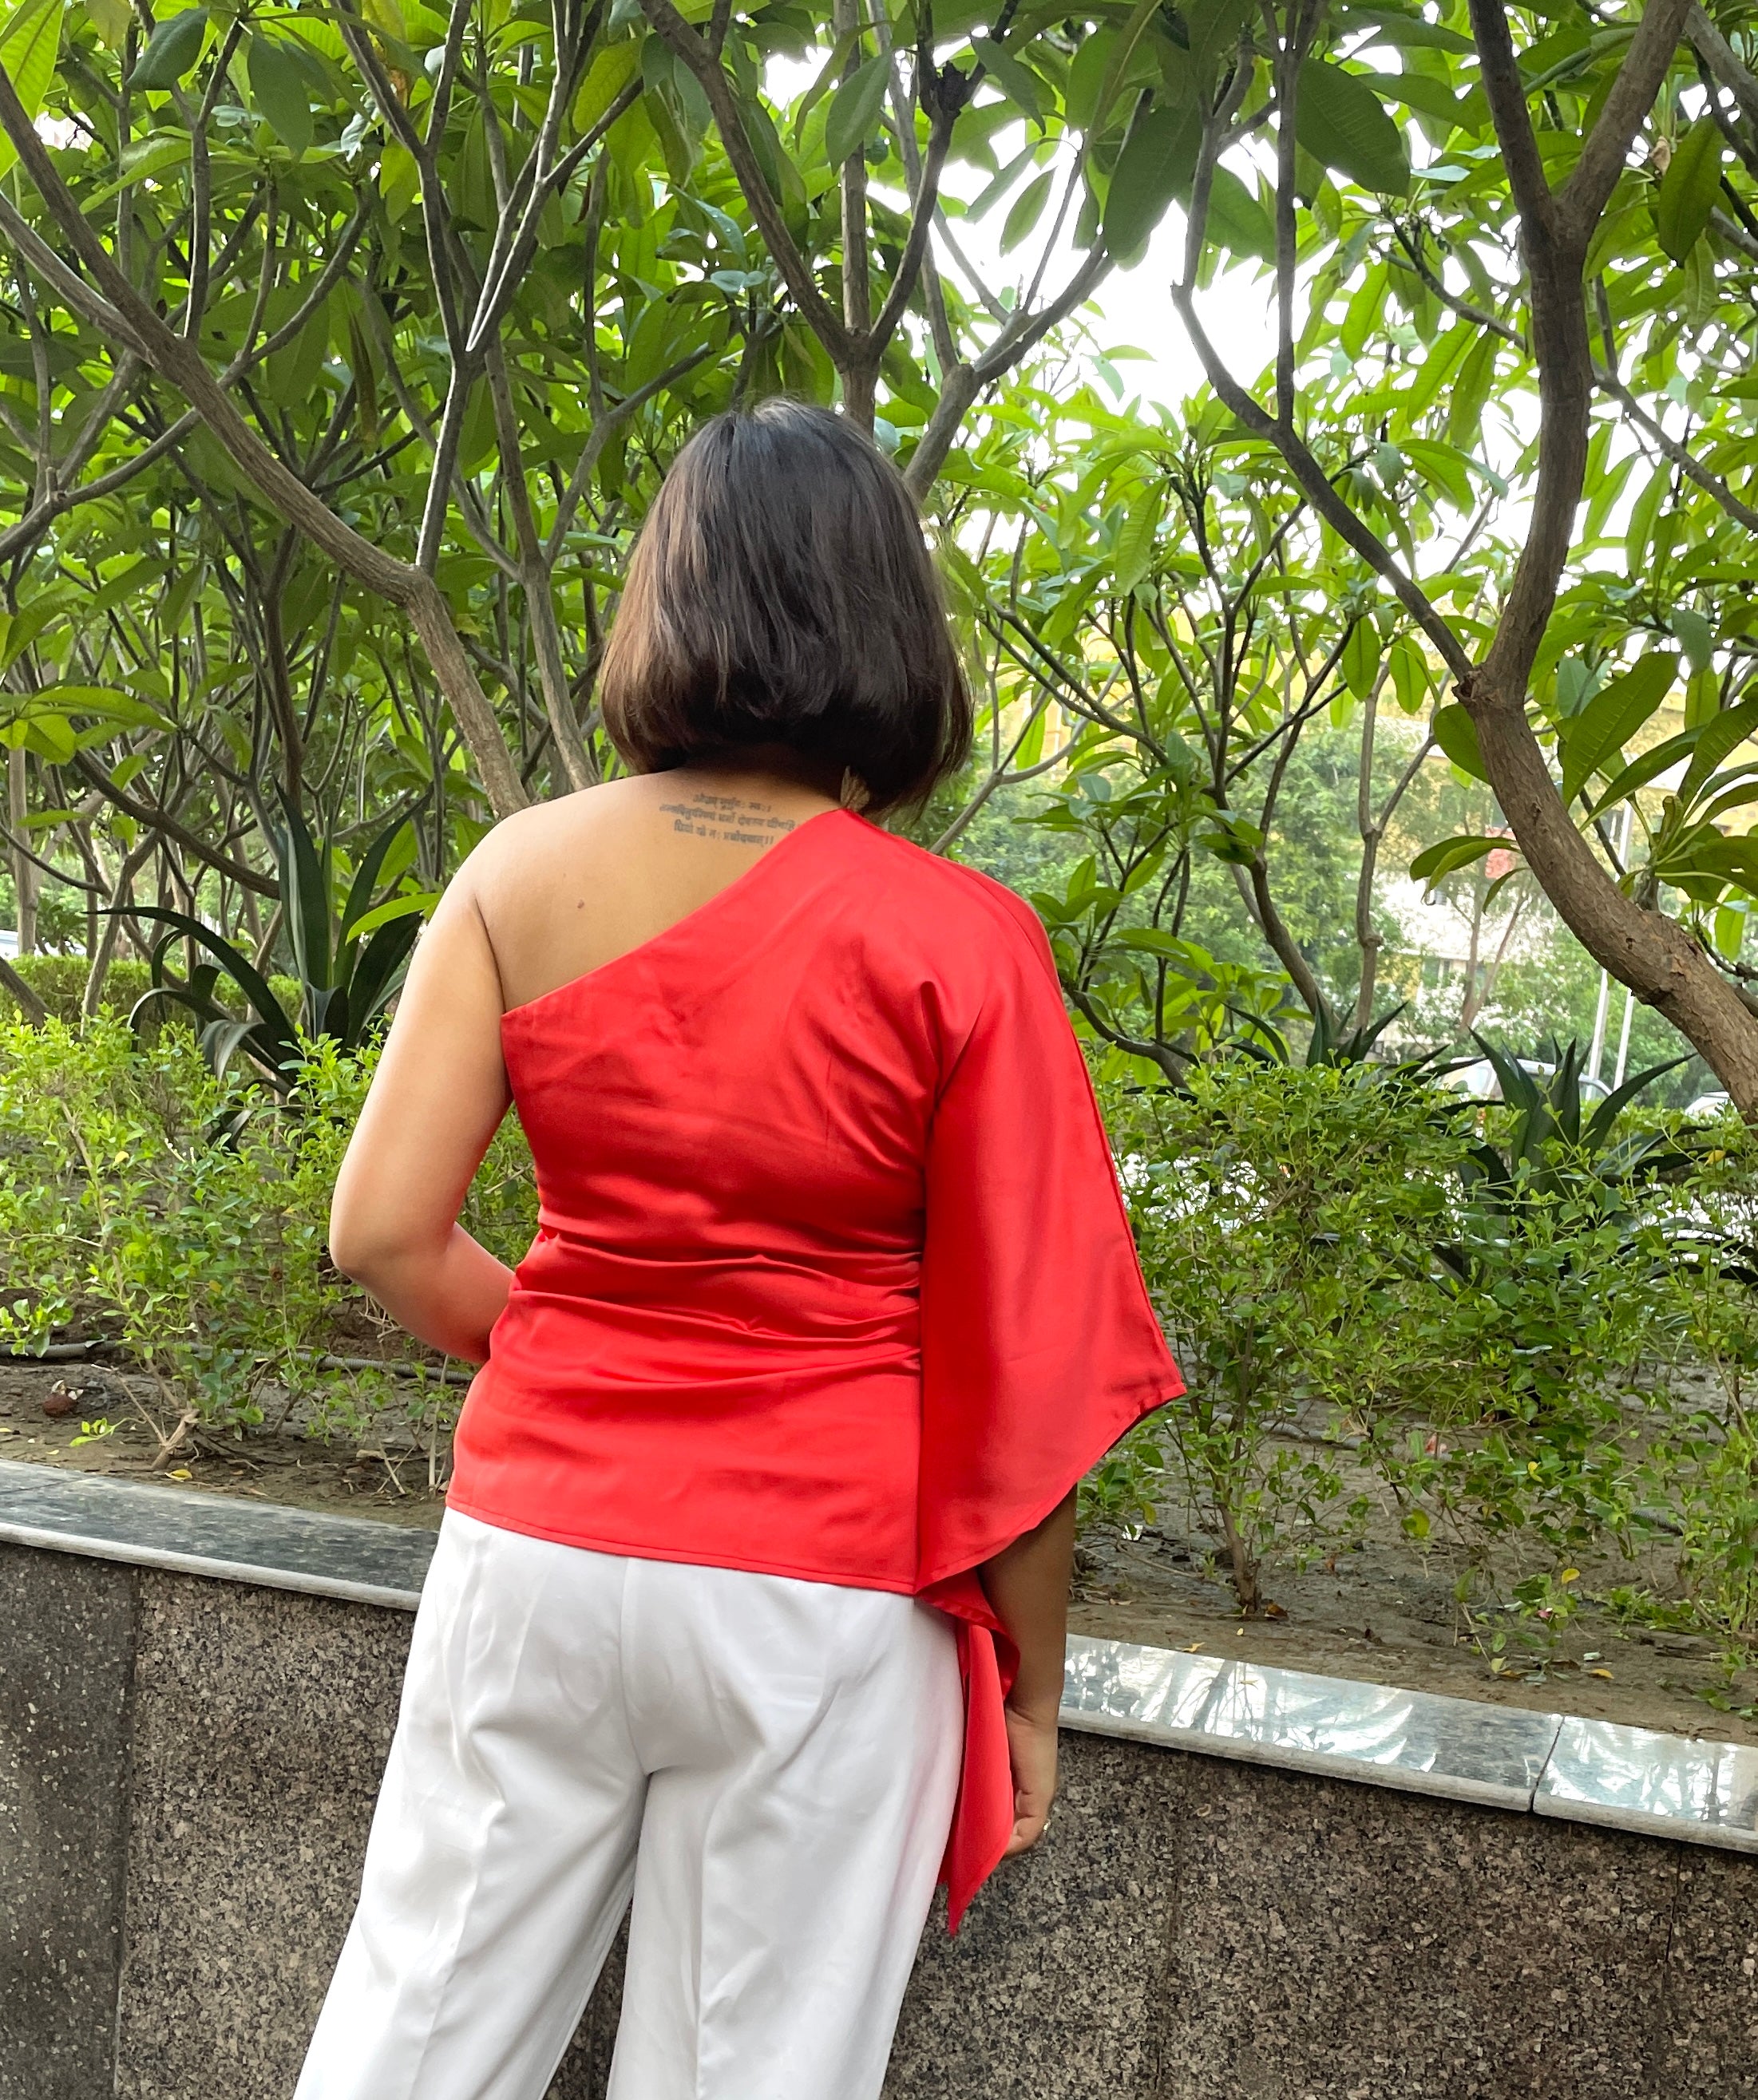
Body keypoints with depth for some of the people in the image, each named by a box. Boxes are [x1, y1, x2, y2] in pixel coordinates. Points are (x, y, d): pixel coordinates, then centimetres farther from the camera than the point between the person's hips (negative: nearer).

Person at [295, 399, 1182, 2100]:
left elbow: (384, 1231, -5)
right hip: (816, 1599, -2)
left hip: (532, 1543, 3)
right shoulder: (956, 942, -13)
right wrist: (1030, 1680, 3)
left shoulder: (525, 875, -6)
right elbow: (1025, 1370, -10)